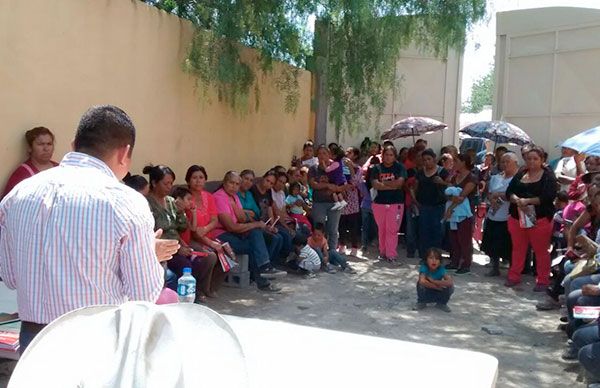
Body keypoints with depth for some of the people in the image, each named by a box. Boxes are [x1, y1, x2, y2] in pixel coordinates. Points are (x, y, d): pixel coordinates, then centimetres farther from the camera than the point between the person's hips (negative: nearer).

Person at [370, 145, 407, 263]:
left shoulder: (400, 167, 1)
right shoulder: (377, 168, 4)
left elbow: (399, 183, -12)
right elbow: (375, 185, -9)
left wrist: (383, 182, -7)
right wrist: (392, 185, -13)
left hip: (396, 203, -2)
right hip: (379, 203, 2)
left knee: (392, 230, -4)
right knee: (382, 230, 9)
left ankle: (391, 255, 1)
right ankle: (383, 252, 21)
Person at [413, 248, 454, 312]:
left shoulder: (441, 269, -19)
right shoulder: (424, 267, -25)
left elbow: (450, 282, -33)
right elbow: (422, 281, -43)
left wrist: (433, 281, -34)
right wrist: (437, 286, -31)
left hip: (438, 294, 2)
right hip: (426, 293, -2)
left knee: (450, 287, -24)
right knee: (421, 284, -32)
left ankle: (441, 304, 6)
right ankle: (421, 303, -3)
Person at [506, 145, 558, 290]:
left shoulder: (548, 176, -3)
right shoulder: (520, 174, 11)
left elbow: (549, 196, -16)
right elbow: (509, 192, 3)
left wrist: (527, 201, -22)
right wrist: (517, 200, -18)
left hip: (539, 219, -5)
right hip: (517, 217, 5)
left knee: (541, 251, 1)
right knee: (518, 248, 13)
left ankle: (543, 280, 11)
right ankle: (514, 276, 24)